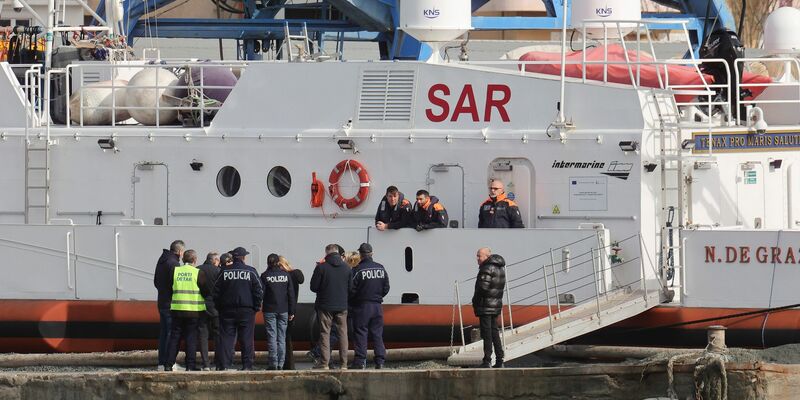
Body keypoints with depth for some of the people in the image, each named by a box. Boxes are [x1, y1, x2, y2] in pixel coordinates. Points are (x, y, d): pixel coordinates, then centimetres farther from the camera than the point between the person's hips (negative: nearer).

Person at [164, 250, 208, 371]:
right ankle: (190, 365, 0)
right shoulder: (198, 273, -7)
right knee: (191, 338, 3)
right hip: (193, 311, -3)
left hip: (177, 310, 3)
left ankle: (169, 364, 6)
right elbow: (206, 291, -4)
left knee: (174, 338, 8)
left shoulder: (175, 271, 2)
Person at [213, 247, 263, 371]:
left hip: (227, 310, 1)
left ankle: (223, 365, -4)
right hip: (246, 310, -1)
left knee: (226, 338, 2)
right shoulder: (250, 271, -3)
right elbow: (258, 290, -3)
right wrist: (256, 307, 6)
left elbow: (216, 291, 3)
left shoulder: (225, 271, 2)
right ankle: (247, 365, -1)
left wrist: (219, 307, 11)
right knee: (246, 339, 2)